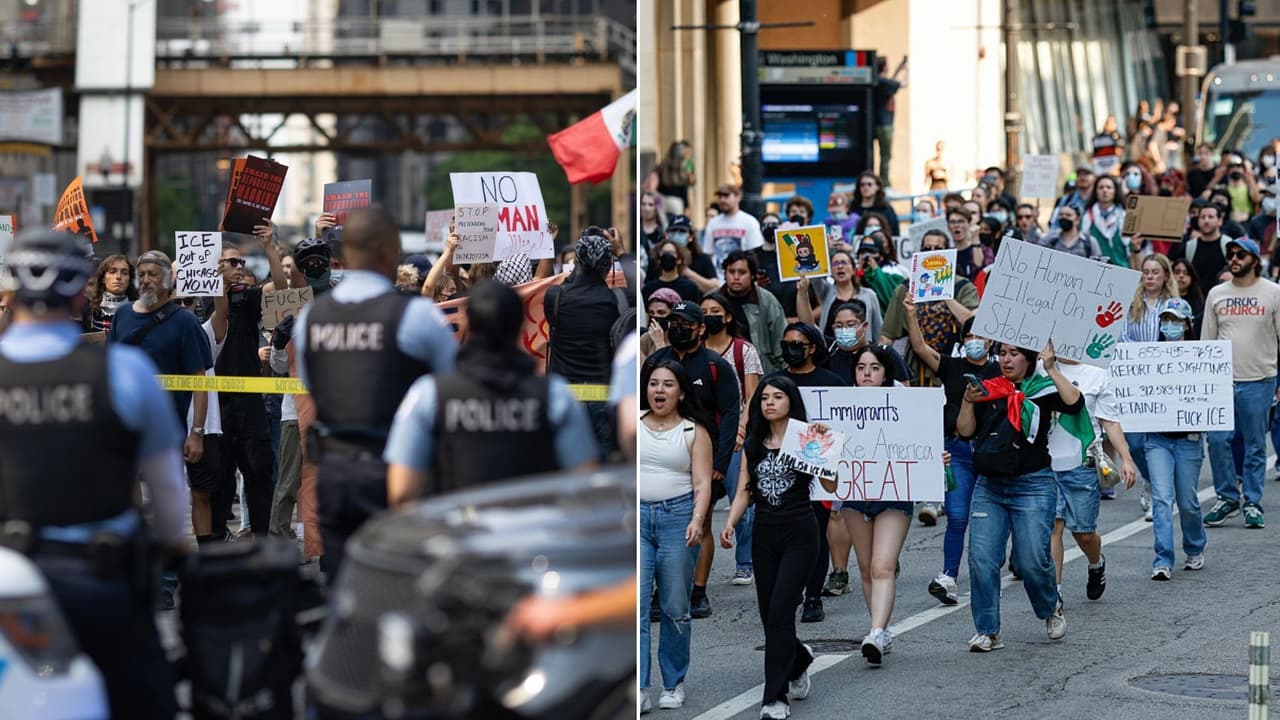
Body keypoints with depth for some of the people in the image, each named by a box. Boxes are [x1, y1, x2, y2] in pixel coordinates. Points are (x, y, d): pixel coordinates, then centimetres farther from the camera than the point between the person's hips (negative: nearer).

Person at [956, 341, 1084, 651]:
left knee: (1032, 561, -6)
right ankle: (987, 631, 2)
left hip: (1032, 486, -4)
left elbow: (1074, 404, -16)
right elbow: (965, 431, 8)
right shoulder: (987, 390, 14)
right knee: (981, 559, -7)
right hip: (988, 486, 4)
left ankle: (1051, 608, 26)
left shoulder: (1042, 389, 3)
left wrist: (1052, 369, -16)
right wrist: (968, 402, -7)